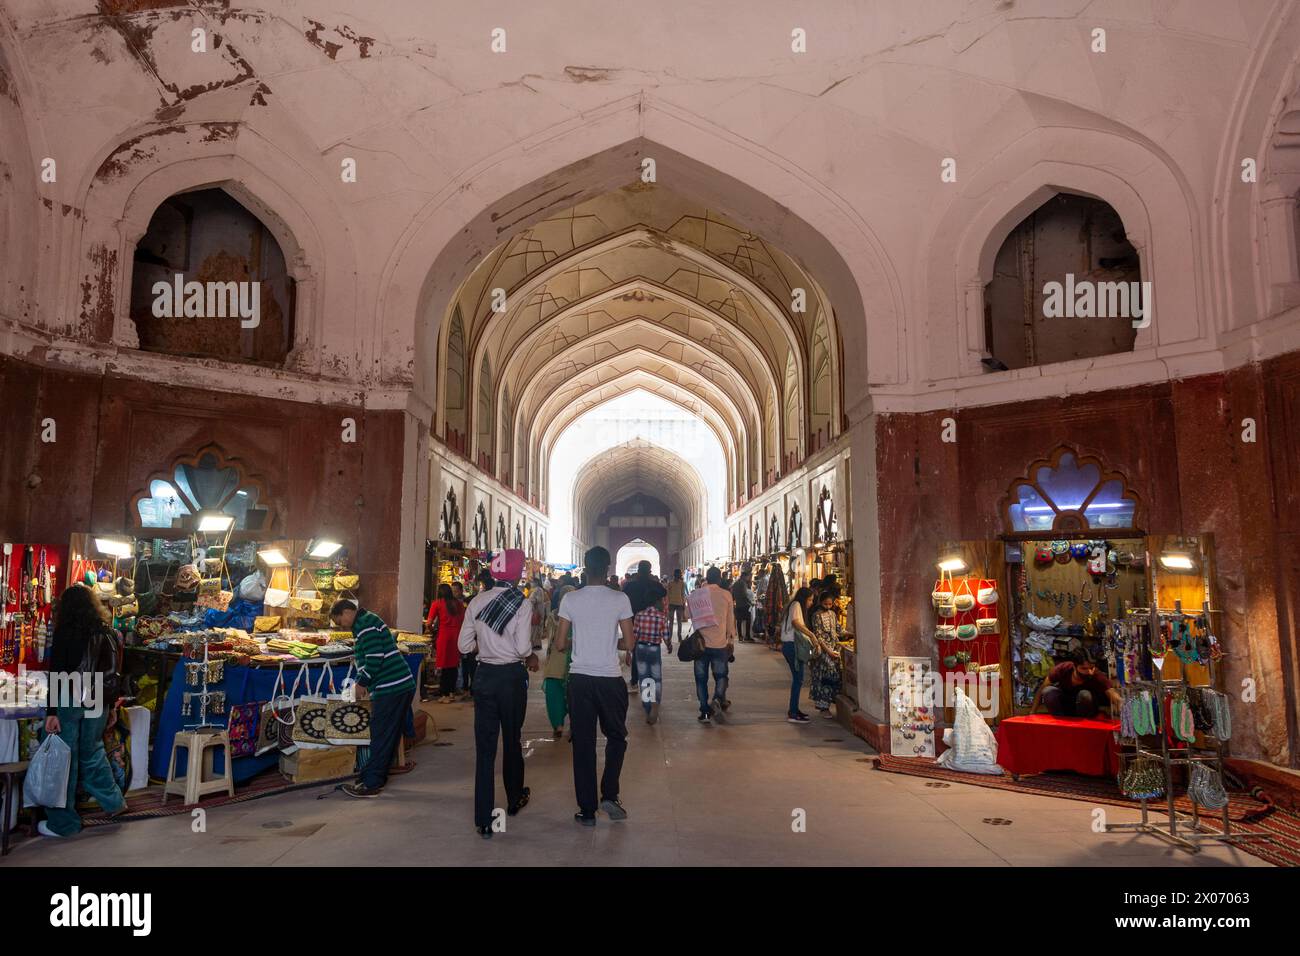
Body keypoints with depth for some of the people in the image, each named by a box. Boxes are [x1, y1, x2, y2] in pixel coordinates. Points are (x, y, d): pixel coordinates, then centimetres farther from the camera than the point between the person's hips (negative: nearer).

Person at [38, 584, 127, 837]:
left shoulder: (65, 634, -9)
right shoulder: (110, 634, 4)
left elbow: (57, 674, -13)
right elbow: (114, 674, 8)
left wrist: (52, 712, -12)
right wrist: (109, 707, 16)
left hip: (69, 702, -5)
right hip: (97, 705, 5)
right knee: (92, 752, 20)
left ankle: (62, 822, 11)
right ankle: (113, 801, 26)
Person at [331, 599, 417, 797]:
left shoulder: (365, 625, -12)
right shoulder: (368, 621, 21)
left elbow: (374, 659, -20)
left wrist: (361, 683, -8)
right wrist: (364, 682, 18)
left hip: (390, 690, -10)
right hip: (403, 685, 10)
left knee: (380, 738, -3)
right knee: (390, 736, 16)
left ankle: (370, 784, 4)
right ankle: (378, 776, 26)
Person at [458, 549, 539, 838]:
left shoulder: (477, 601, -1)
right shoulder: (522, 604, -12)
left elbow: (464, 645, 1)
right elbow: (523, 648, -17)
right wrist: (531, 657, 4)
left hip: (484, 675, 2)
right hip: (512, 676, -2)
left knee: (484, 745, 5)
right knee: (512, 740, 17)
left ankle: (484, 820, 5)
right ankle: (514, 800, 38)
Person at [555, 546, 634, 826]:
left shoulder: (570, 599, -3)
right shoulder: (620, 599, -6)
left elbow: (560, 643, -1)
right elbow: (628, 644, -5)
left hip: (580, 678, 1)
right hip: (610, 678, -1)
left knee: (583, 743, 8)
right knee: (616, 737, 19)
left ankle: (587, 810, 13)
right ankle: (609, 795, 9)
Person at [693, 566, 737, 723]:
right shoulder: (726, 595, -2)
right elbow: (730, 620, 5)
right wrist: (731, 640, 16)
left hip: (701, 642, 0)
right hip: (720, 643, 0)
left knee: (701, 679, 10)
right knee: (720, 676, 12)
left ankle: (705, 712, 9)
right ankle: (718, 700, -14)